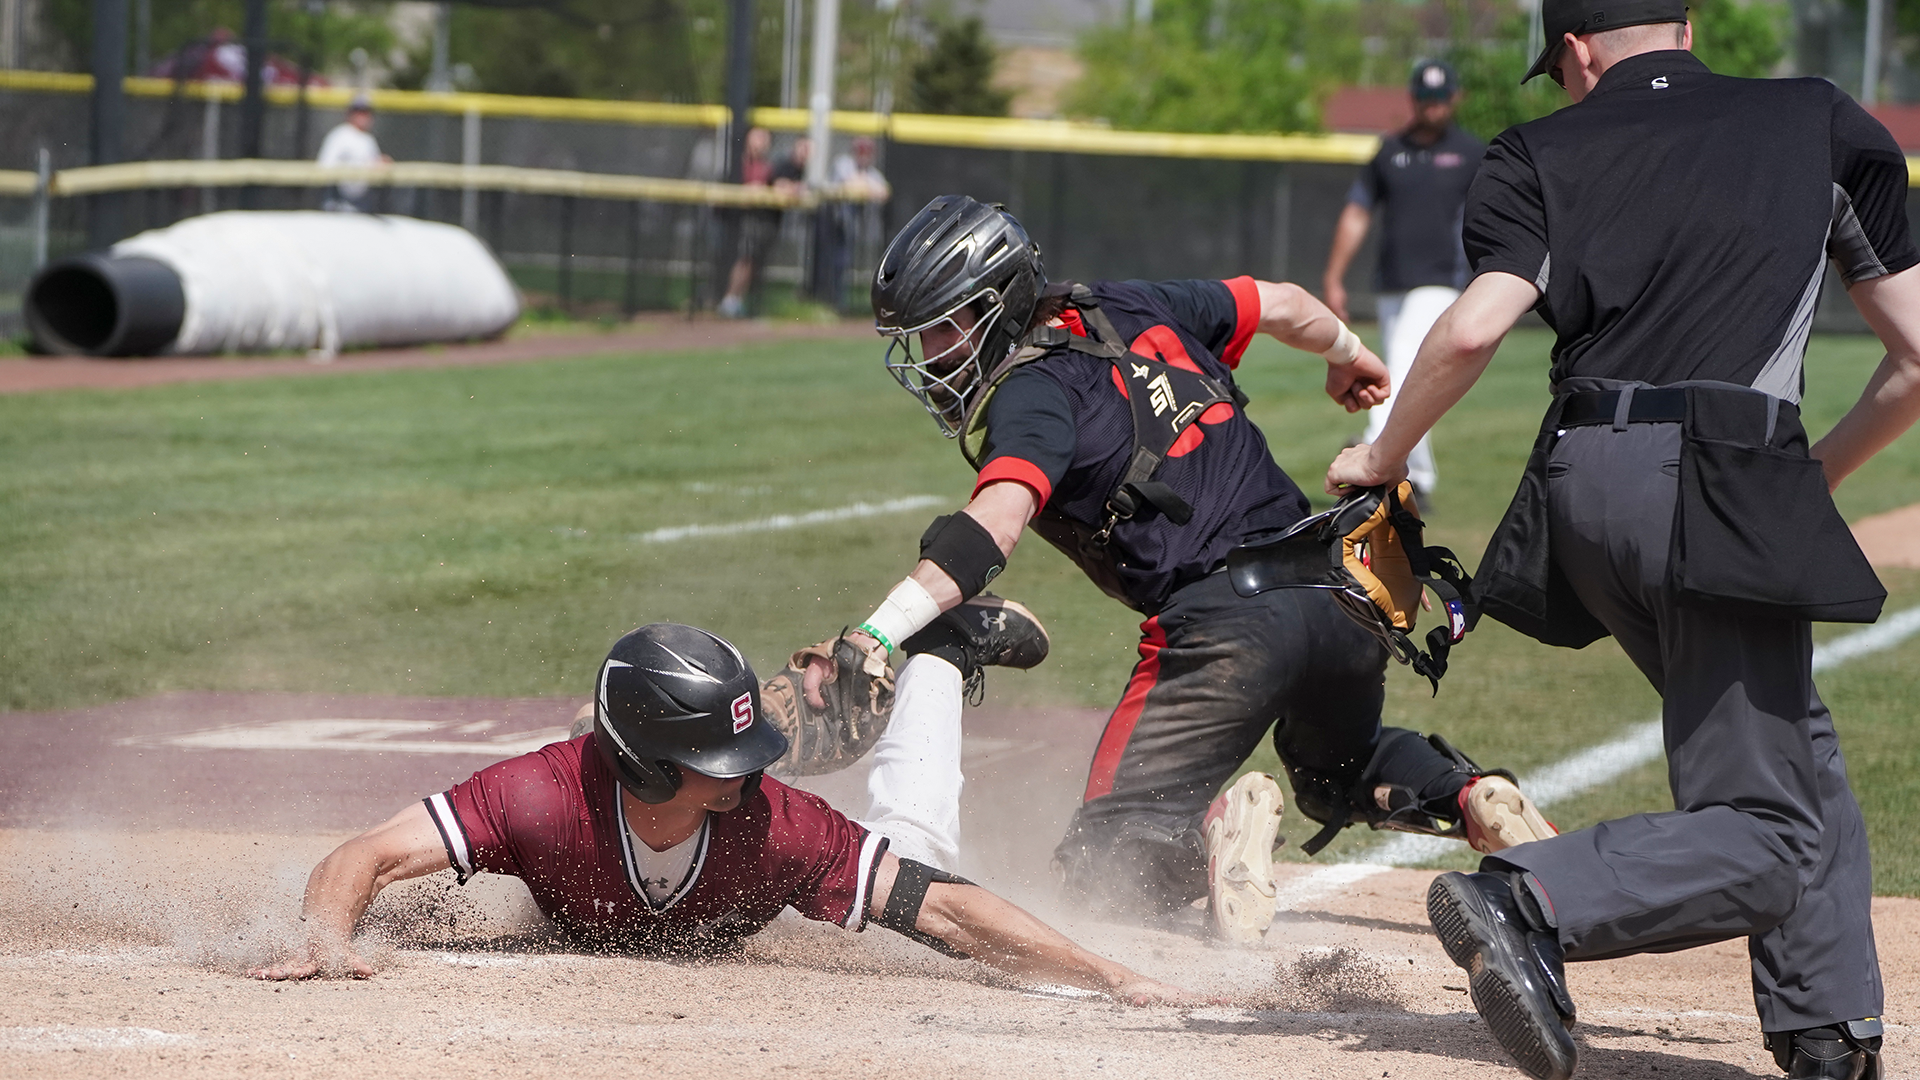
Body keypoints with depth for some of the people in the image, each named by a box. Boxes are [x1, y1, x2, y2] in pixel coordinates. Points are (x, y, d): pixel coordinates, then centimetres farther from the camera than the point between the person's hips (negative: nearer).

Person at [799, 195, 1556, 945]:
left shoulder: (1031, 393, -7)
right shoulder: (1132, 311, 15)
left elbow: (993, 525, -25)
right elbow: (1281, 305, 30)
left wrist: (876, 634, -35)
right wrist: (1348, 356, 52)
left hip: (1222, 623, -8)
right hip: (1339, 591, 8)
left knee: (1107, 864, -2)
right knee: (1343, 774, 36)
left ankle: (1218, 823, -30)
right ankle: (1468, 797, 8)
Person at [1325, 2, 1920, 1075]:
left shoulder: (1543, 153, 15)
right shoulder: (1823, 123, 16)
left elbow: (1473, 332, -2)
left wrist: (1383, 458, 13)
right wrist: (1820, 473, 28)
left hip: (1582, 487, 4)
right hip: (1720, 489, -4)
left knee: (1797, 756, 20)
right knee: (1763, 842, -6)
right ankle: (1529, 904, -28)